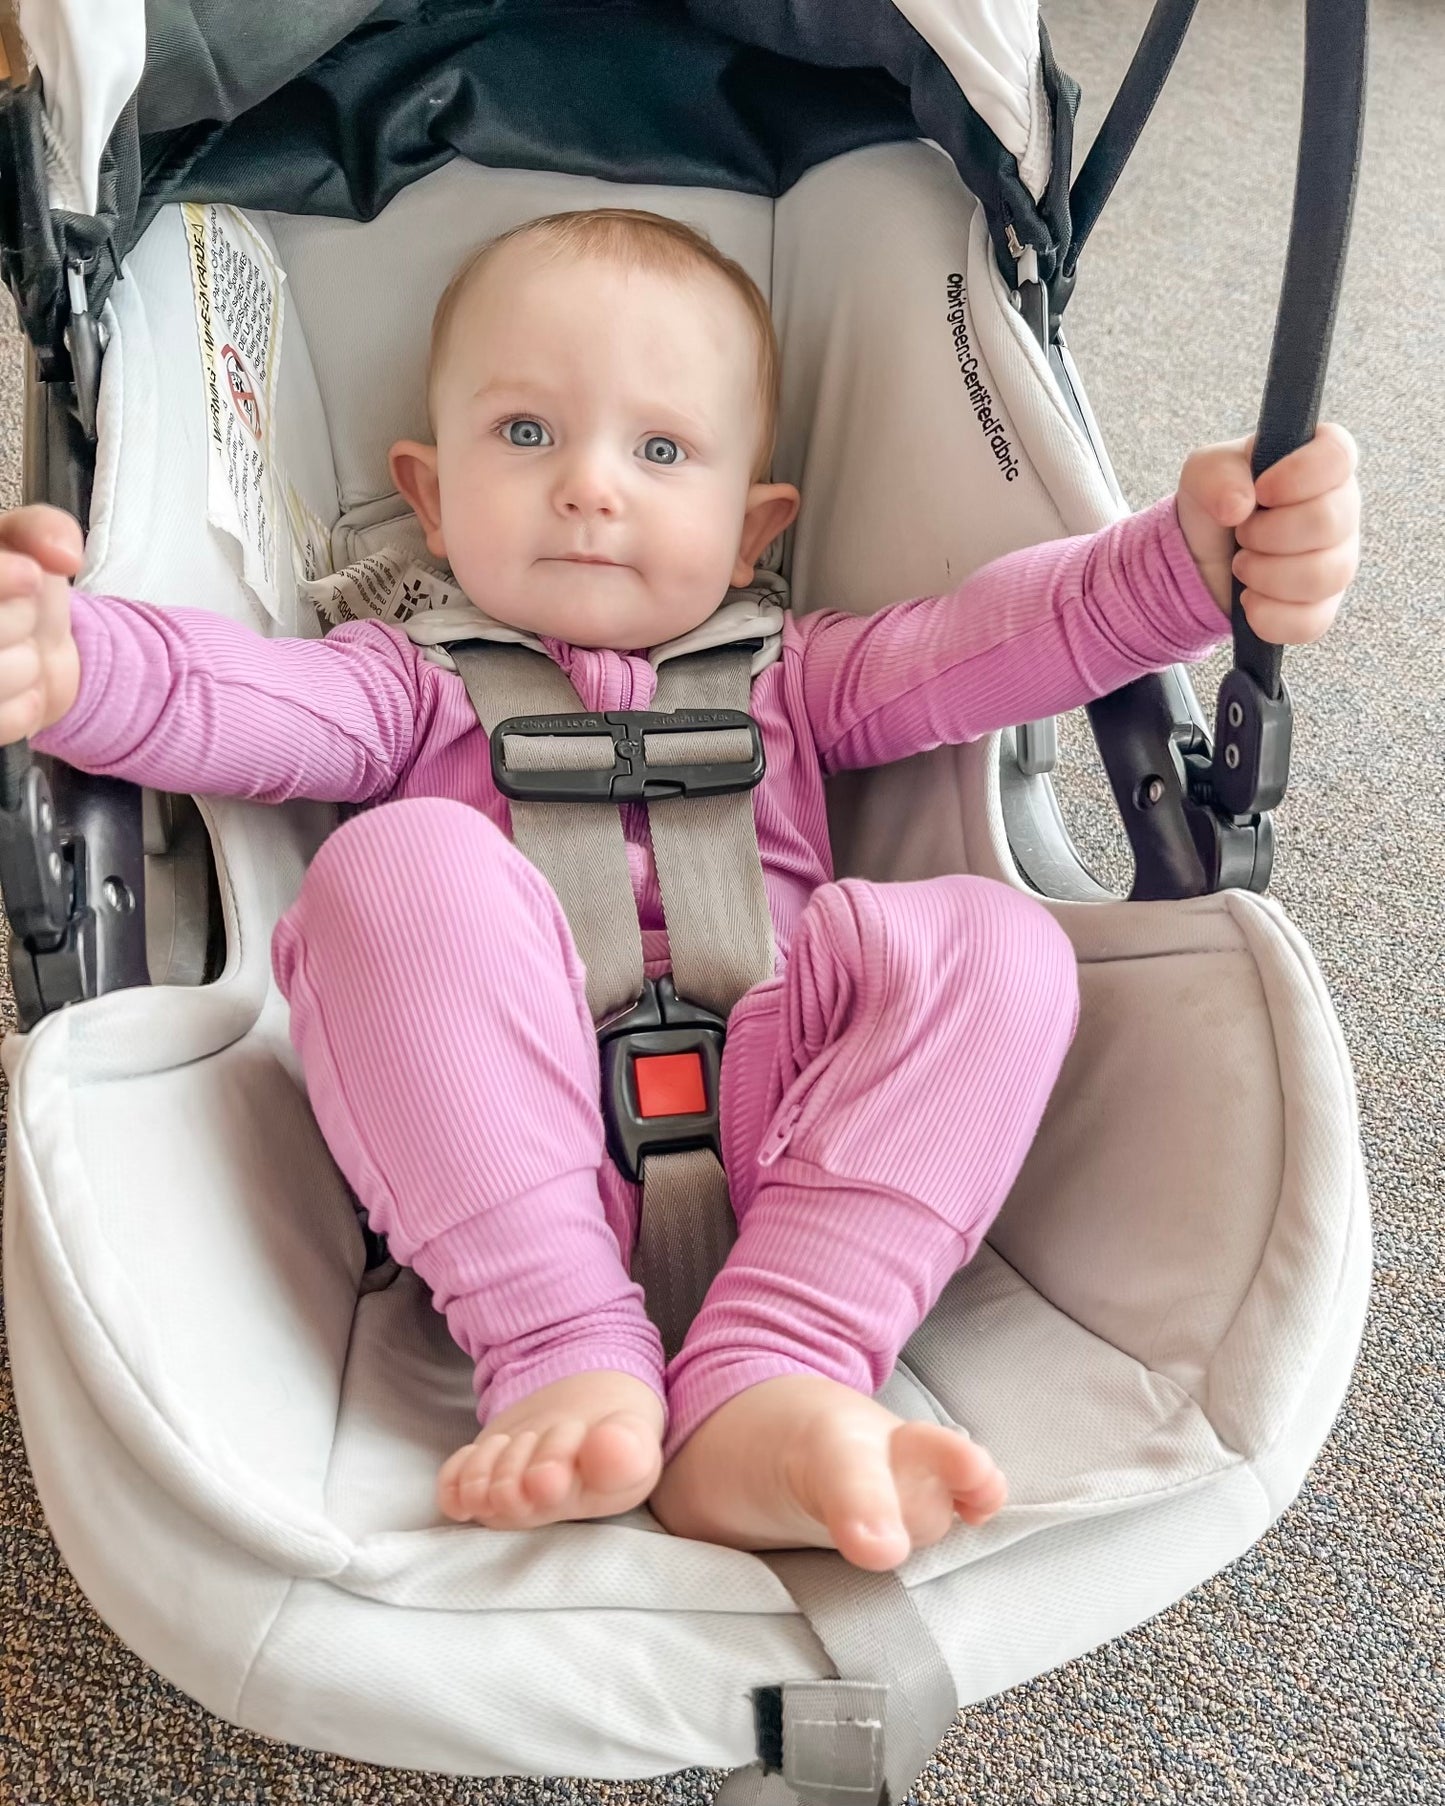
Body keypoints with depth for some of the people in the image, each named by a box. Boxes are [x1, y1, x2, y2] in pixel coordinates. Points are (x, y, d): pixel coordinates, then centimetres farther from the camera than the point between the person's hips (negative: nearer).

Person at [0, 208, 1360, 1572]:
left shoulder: (788, 677, 26)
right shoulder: (416, 689, 22)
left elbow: (1001, 630, 10)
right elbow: (221, 696, 1)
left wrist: (1193, 561, -8)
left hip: (775, 1133, 2)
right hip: (495, 1168, -1)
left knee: (992, 938, -22)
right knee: (402, 864, -26)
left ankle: (765, 1388, -34)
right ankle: (563, 1356, -29)